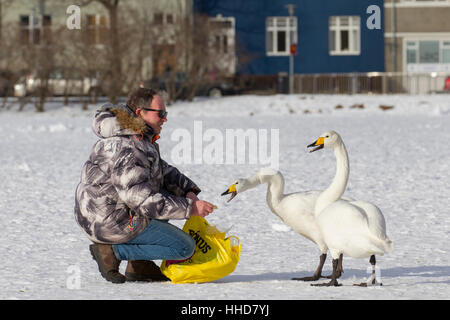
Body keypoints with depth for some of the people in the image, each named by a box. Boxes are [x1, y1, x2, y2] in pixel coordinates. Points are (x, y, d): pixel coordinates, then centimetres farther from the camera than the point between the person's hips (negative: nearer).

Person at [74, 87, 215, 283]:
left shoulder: (139, 137, 9)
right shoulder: (127, 150, -25)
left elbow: (163, 170, 20)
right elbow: (144, 201, -27)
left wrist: (188, 190, 3)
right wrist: (190, 208, -22)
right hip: (113, 223, -10)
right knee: (185, 247, -5)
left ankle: (138, 266, 13)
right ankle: (112, 251, -7)